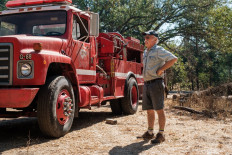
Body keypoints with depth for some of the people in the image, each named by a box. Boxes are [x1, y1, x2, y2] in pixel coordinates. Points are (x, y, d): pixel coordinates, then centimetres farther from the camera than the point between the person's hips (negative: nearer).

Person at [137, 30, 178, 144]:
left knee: (159, 109, -4)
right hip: (146, 84, 8)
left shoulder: (158, 50, -7)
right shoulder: (145, 52, 18)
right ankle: (150, 133, 21)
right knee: (149, 110, 12)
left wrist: (160, 70, -16)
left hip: (156, 83, -8)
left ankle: (161, 134, 2)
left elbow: (174, 59, -18)